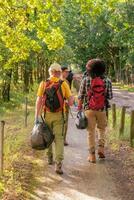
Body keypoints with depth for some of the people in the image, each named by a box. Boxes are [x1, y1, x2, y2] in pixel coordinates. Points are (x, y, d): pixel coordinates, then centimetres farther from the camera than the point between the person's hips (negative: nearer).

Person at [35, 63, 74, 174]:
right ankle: (58, 164, -17)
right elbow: (71, 101, -7)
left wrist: (37, 117, -8)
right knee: (59, 138, -4)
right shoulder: (63, 84, -4)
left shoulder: (43, 84, -2)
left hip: (47, 114, 2)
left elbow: (39, 100, -9)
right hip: (59, 115, -2)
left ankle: (50, 158, 36)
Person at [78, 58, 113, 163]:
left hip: (89, 109, 0)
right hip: (102, 109, 0)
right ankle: (101, 147, 5)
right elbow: (110, 96, -2)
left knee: (91, 131, 7)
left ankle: (92, 155, 9)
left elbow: (81, 96, -2)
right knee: (102, 129, 21)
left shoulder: (85, 79, -4)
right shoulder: (107, 81, -3)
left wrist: (79, 108, 7)